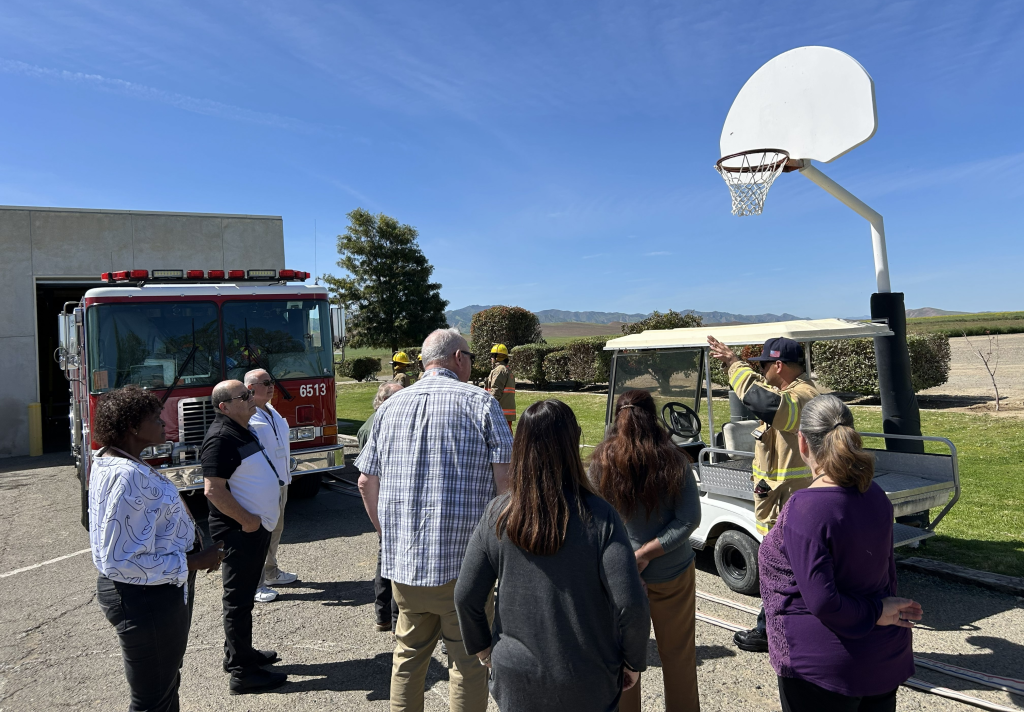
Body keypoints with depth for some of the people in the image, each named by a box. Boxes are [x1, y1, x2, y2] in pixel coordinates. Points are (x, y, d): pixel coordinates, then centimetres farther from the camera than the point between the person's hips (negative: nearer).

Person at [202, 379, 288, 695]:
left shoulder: (243, 431, 12)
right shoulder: (221, 438, -20)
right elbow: (214, 490, -25)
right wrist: (247, 520, -21)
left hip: (257, 527, 10)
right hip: (240, 531, -10)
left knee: (245, 595, 20)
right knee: (238, 599, -1)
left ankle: (241, 652, 34)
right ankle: (242, 673, 8)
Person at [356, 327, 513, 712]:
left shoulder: (390, 406, 9)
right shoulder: (480, 402, -5)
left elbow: (366, 482, 10)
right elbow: (505, 476, -11)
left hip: (402, 561, 5)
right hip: (464, 559, -4)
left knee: (408, 655, 20)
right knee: (469, 660, 9)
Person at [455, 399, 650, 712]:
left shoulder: (498, 514, -12)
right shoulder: (598, 516, -19)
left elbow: (466, 597, -7)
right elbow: (630, 603, -20)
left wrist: (483, 648, 10)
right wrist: (633, 663, -3)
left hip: (516, 682, 2)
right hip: (587, 686, -1)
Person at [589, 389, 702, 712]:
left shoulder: (601, 462, -12)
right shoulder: (674, 460, -13)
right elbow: (689, 518, -15)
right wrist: (647, 554, -15)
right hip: (672, 572, 0)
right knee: (678, 654, 20)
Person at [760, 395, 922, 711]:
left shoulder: (804, 509, -26)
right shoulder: (876, 496, -2)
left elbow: (821, 601, -27)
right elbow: (887, 570, 10)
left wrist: (876, 613, -12)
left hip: (824, 668, -7)